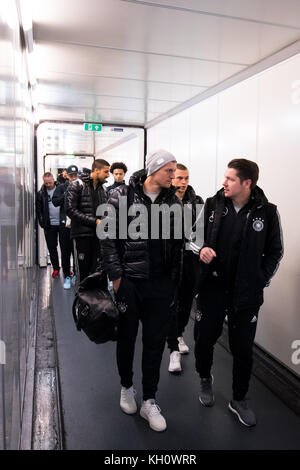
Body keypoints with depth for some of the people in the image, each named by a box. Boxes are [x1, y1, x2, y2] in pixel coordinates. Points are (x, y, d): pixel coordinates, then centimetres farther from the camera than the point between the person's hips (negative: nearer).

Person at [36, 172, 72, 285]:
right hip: (49, 225, 2)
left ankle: (66, 272, 5)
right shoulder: (41, 193, 4)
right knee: (52, 248, 11)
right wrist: (42, 224, 0)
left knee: (65, 248, 0)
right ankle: (56, 269, 26)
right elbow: (39, 210, 7)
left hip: (62, 223, -2)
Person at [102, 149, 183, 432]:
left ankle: (149, 401, 28)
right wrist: (116, 276, -11)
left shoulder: (174, 202, 3)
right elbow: (109, 239, -7)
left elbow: (178, 243, 6)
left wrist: (174, 279, 4)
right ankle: (126, 387, 41)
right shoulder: (122, 196, -6)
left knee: (155, 342, 10)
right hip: (128, 281, -2)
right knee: (127, 337, 16)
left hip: (161, 284, 3)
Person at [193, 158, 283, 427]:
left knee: (243, 348, 10)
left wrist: (259, 281, -4)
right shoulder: (213, 205, -3)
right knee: (204, 339, 13)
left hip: (246, 294, -1)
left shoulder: (267, 212, -8)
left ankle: (239, 399, 34)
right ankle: (205, 379, 44)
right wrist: (201, 249, -13)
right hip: (211, 288, 2)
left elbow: (275, 252, 3)